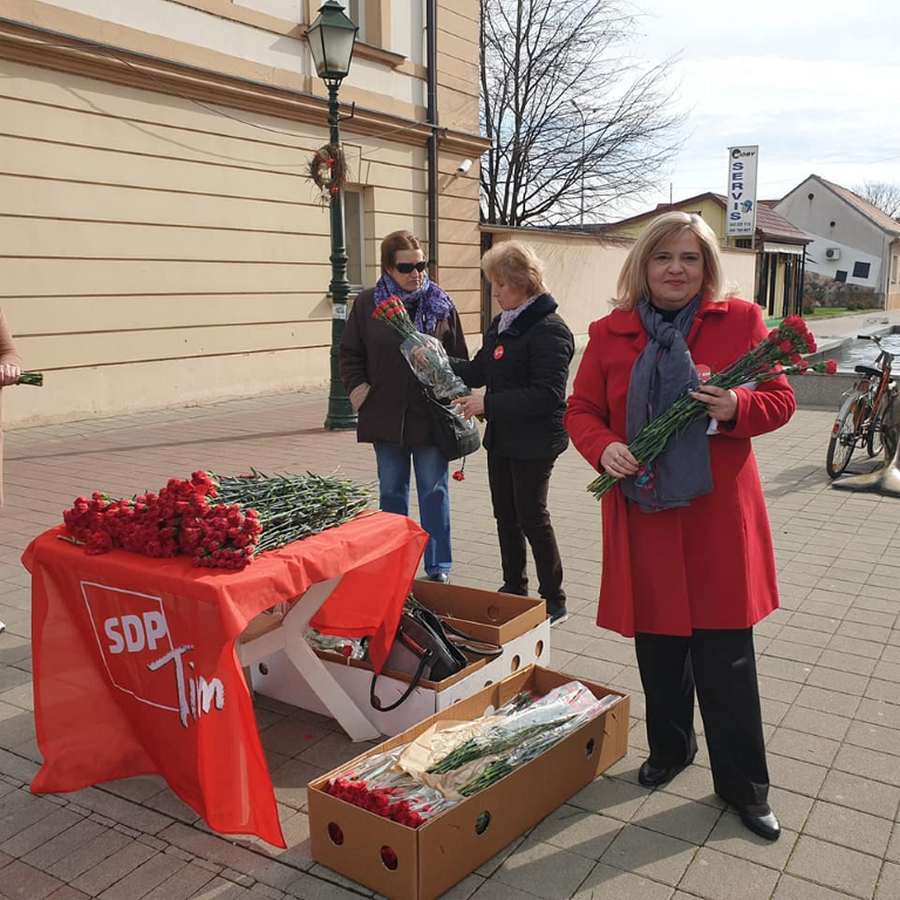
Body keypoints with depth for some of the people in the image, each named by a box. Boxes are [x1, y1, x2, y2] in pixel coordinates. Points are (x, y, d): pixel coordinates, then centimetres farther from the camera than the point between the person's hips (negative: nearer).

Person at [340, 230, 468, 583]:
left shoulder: (441, 304, 1)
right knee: (391, 492, 13)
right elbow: (349, 353, 10)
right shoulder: (367, 303, 1)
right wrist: (357, 386, -5)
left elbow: (460, 358, 4)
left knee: (434, 491, 5)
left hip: (432, 417, -1)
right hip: (386, 416, 1)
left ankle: (438, 567, 15)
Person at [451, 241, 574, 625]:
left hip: (534, 442, -9)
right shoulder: (501, 325, 10)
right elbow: (478, 371, 15)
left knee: (532, 517, -1)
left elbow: (546, 395, -24)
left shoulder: (549, 330, -17)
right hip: (501, 437, 9)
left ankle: (554, 601, 13)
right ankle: (514, 590, 32)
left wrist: (488, 403, -23)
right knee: (506, 515, 16)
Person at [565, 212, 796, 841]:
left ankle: (745, 786, 23)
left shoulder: (741, 320, 1)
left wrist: (736, 408, -19)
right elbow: (581, 409, 8)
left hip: (718, 515, -2)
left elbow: (780, 401, 3)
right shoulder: (609, 334, 4)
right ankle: (671, 747, 40)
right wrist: (604, 447, -14)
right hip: (642, 513, 2)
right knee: (657, 647, 15)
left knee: (726, 657, 4)